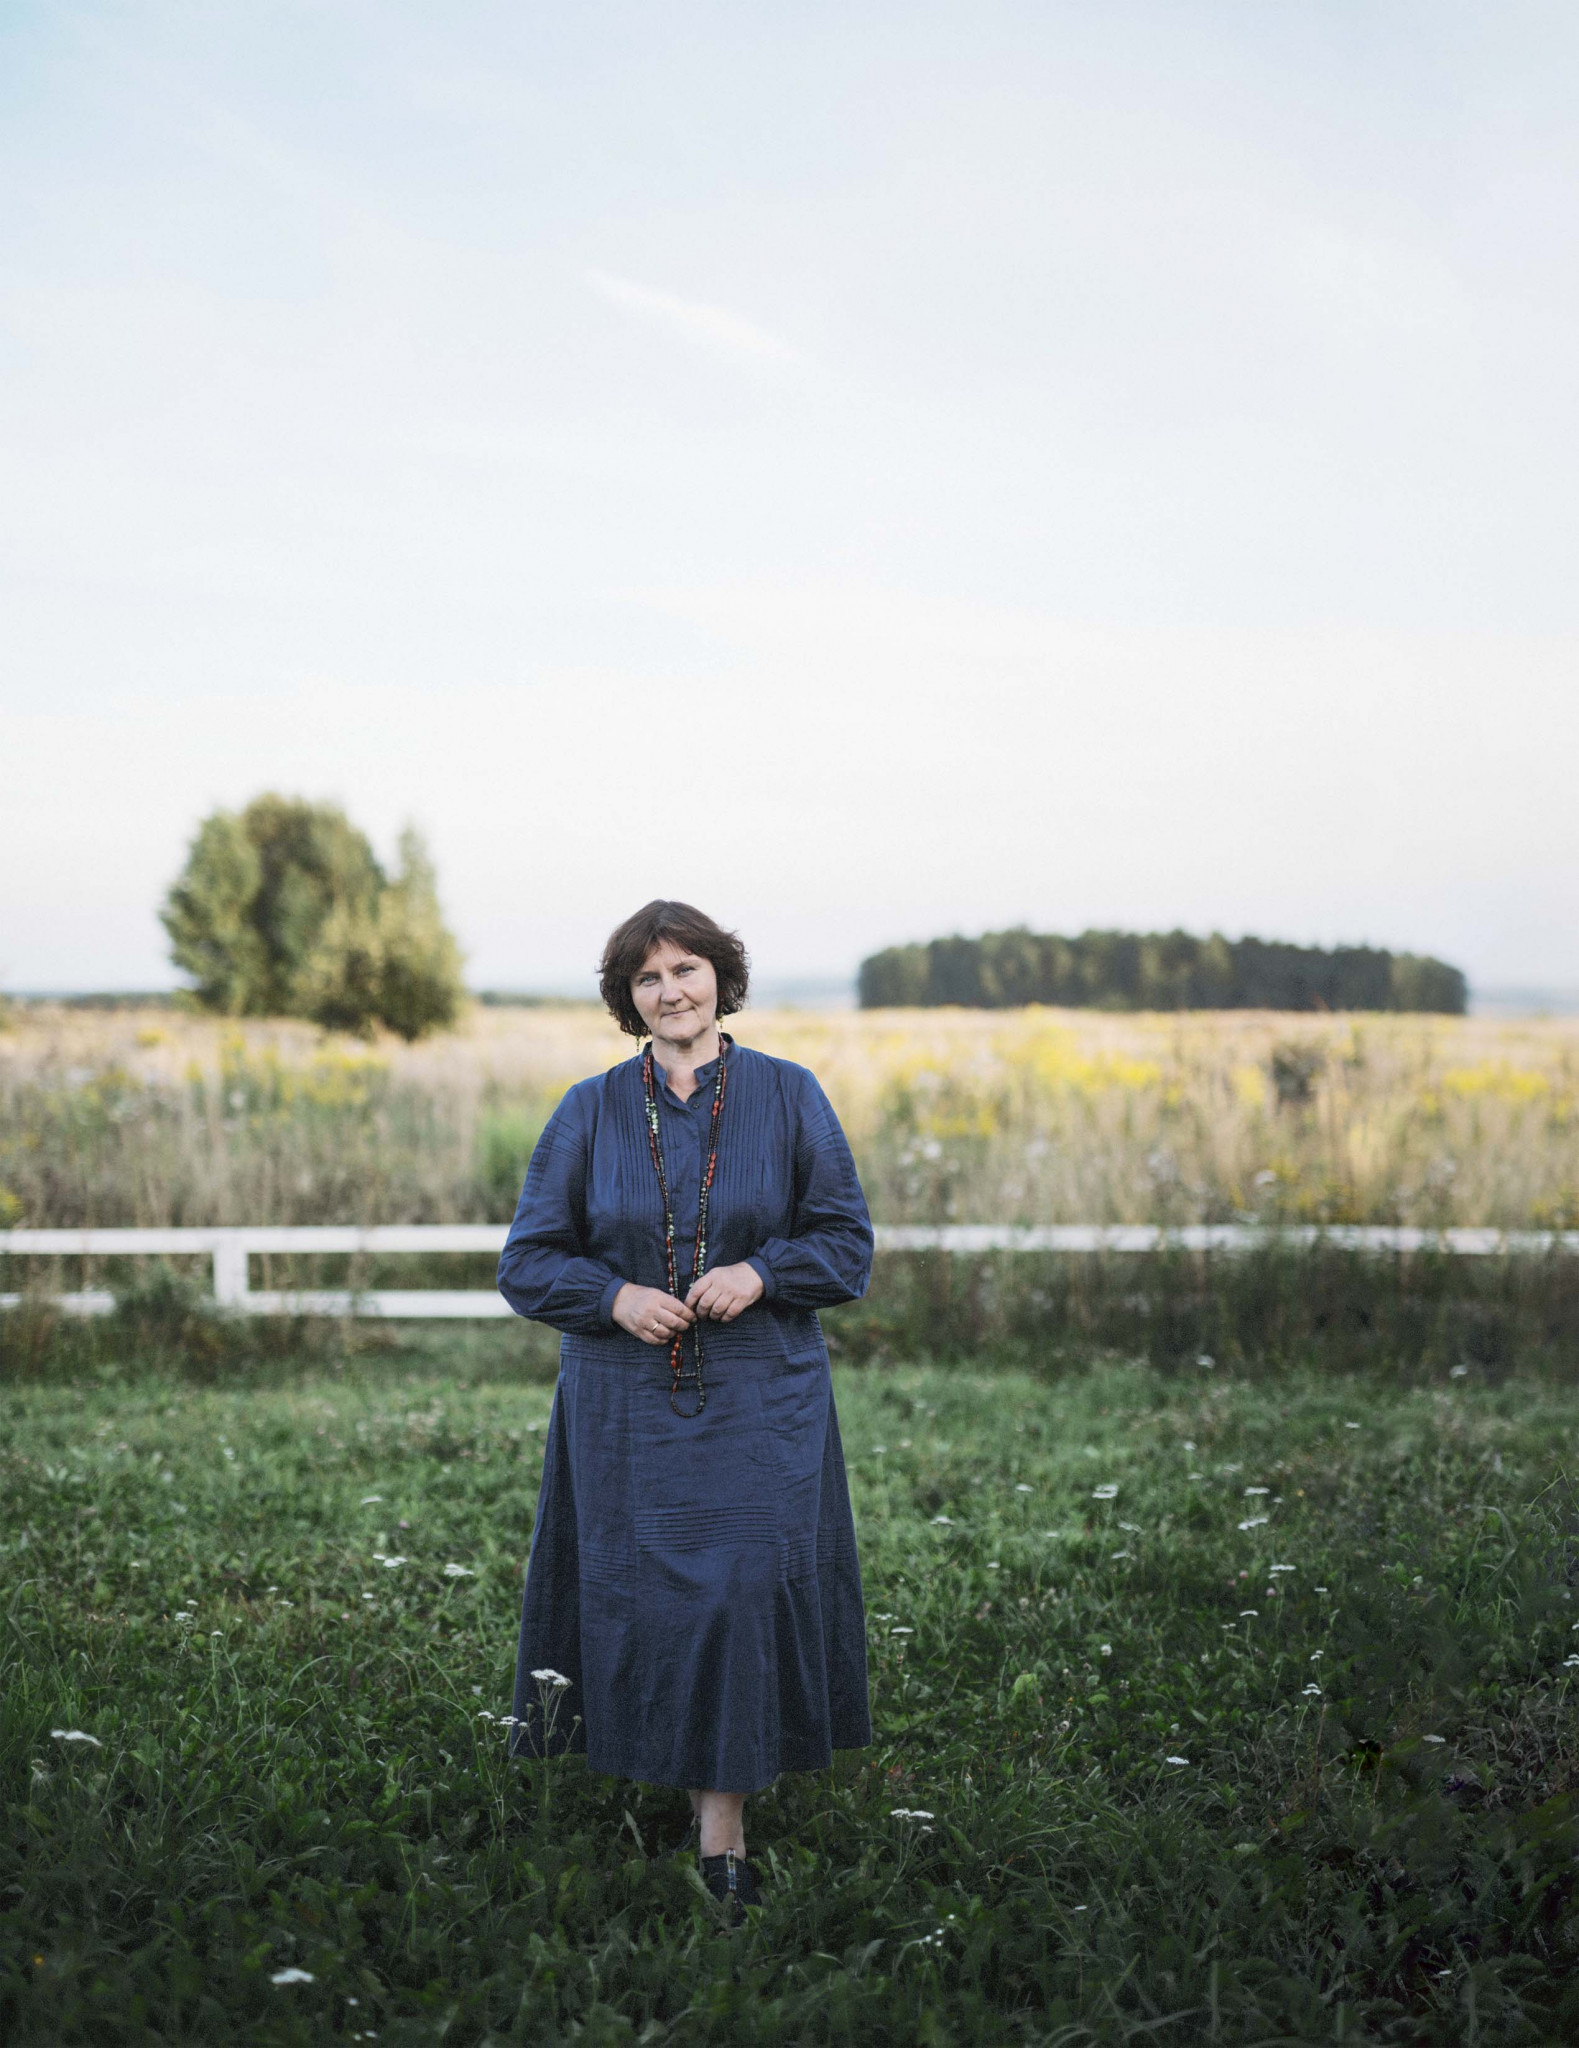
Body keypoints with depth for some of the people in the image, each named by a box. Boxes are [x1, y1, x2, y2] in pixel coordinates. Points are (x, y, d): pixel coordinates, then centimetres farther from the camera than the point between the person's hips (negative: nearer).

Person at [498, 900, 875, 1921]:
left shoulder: (789, 1096, 1)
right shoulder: (590, 1112, 4)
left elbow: (849, 1242, 2)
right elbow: (528, 1262, 5)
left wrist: (760, 1271, -16)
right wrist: (615, 1297, -13)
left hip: (760, 1402, -1)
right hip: (627, 1404, 1)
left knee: (744, 1590, -6)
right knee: (639, 1594, 3)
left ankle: (724, 1826, 4)